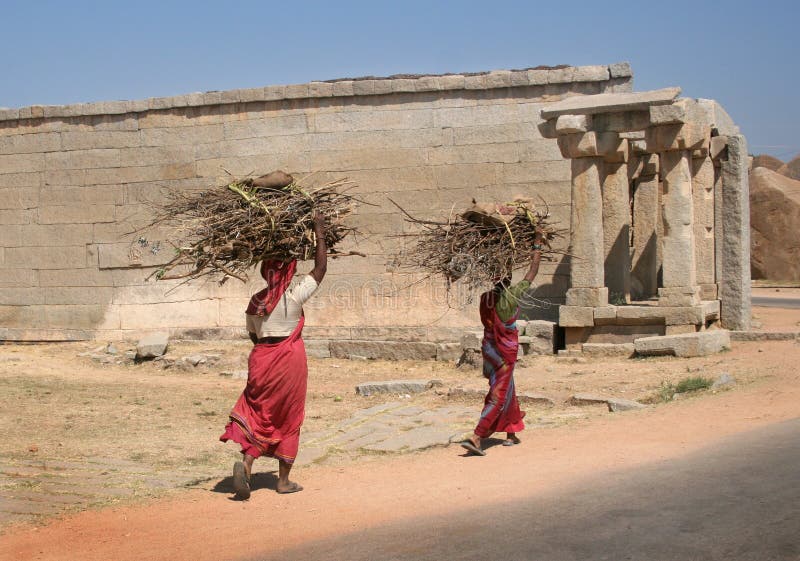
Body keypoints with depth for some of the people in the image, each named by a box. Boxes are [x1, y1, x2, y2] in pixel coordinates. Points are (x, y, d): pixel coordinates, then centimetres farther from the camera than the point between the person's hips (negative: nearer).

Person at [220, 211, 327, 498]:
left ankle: (246, 462, -17)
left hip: (261, 360, 3)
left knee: (257, 413, 9)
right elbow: (320, 268, -8)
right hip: (290, 360, -3)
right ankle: (284, 480, 16)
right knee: (288, 419, 9)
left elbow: (253, 335, 11)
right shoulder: (293, 298, -12)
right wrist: (320, 233, -3)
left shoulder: (255, 301, 1)